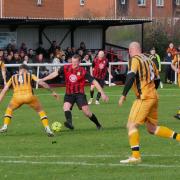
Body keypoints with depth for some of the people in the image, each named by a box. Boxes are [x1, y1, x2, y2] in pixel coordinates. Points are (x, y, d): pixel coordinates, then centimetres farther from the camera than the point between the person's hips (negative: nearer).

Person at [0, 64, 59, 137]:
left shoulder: (13, 78, 25)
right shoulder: (30, 75, 20)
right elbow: (42, 83, 12)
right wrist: (52, 91, 16)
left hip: (17, 97, 1)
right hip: (29, 96, -1)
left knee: (9, 109, 32)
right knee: (40, 110, 21)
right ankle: (47, 129, 7)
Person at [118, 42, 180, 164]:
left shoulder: (134, 59, -7)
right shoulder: (148, 60, 16)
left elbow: (131, 77, -20)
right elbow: (157, 79, 20)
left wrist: (124, 95, -17)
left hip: (144, 98, -8)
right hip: (154, 96, 8)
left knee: (132, 125, -6)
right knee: (152, 128, 16)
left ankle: (136, 156, -15)